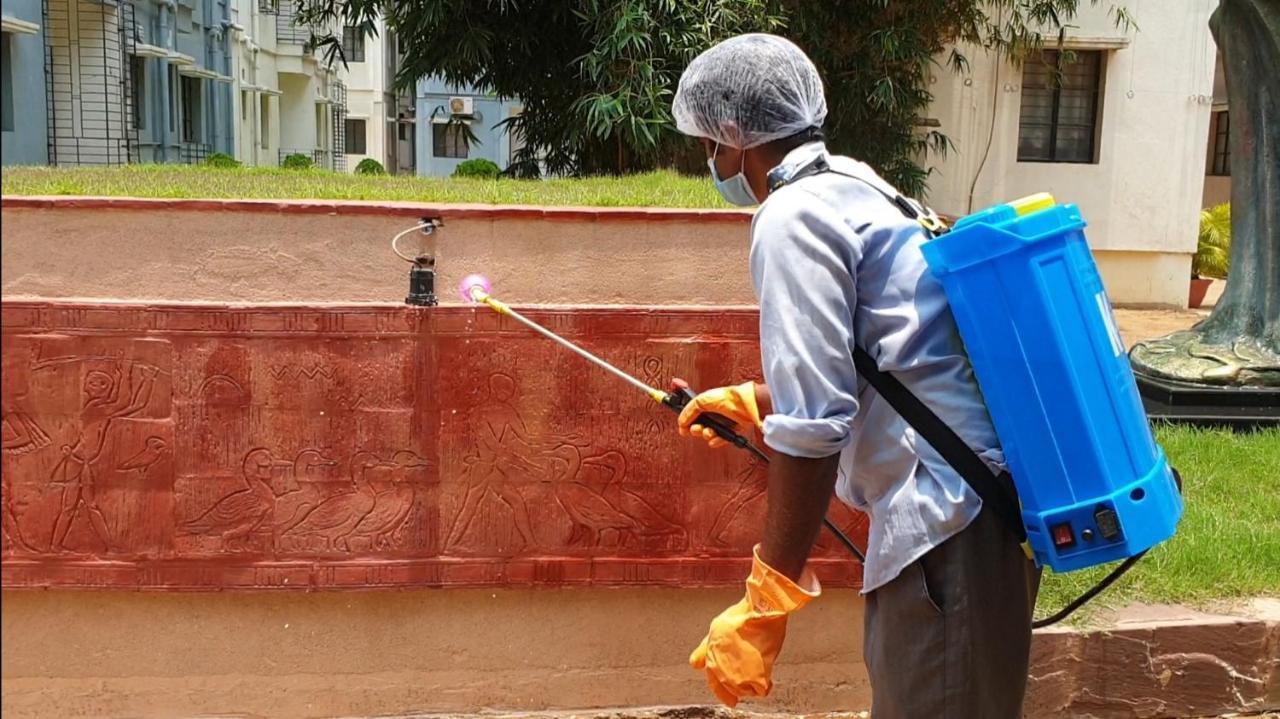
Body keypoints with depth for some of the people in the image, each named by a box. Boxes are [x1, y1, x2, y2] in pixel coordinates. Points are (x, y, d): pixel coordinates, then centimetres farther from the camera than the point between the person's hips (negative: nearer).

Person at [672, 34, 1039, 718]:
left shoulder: (793, 217, -13)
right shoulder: (854, 184, 17)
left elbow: (812, 430, -20)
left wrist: (765, 605, -16)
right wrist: (755, 402, 39)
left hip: (944, 525, -10)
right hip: (986, 505, 11)